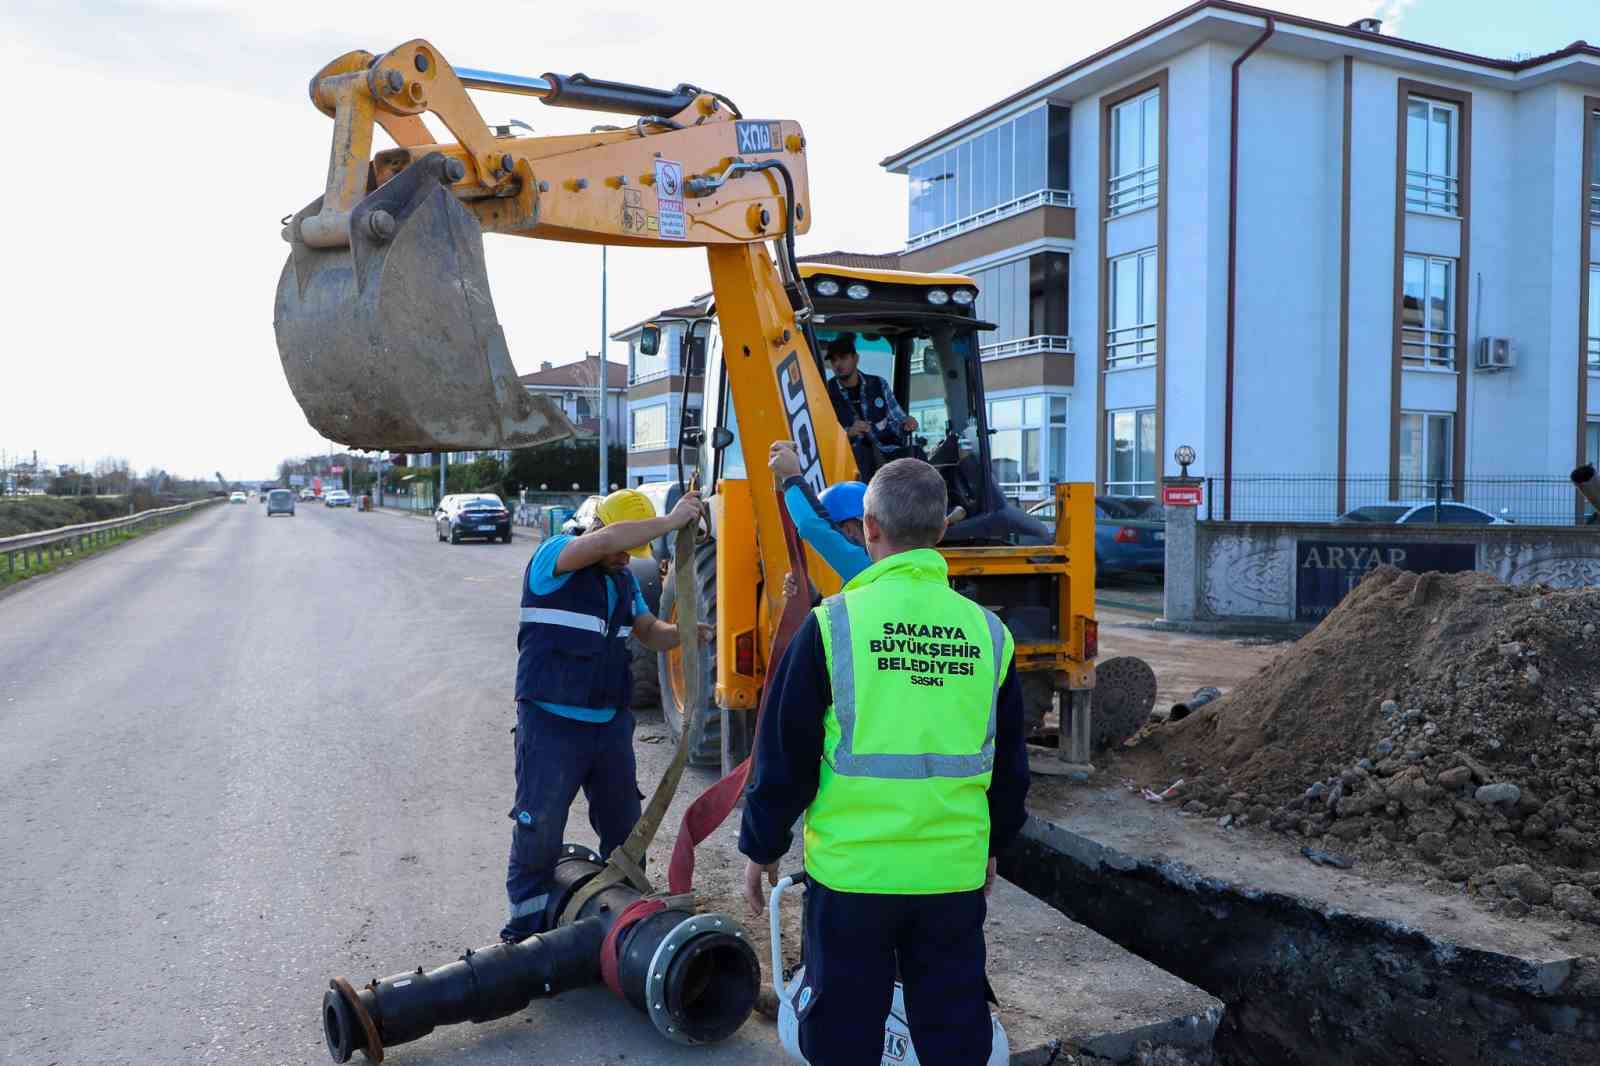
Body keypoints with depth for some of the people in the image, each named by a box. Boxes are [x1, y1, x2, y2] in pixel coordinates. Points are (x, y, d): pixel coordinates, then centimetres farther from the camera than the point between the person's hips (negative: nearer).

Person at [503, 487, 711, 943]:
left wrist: (682, 632, -8)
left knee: (624, 828, 16)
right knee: (538, 831, 0)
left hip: (610, 723, 7)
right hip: (552, 723, -7)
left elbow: (650, 633, 13)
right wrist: (670, 522, -25)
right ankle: (525, 931, 15)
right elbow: (606, 541, -31)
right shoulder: (553, 557, -12)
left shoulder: (623, 579, 12)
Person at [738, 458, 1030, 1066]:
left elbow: (784, 755, -6)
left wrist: (761, 849, 7)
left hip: (852, 869, -3)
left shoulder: (834, 624, -11)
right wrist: (993, 844, 25)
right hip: (956, 873, 3)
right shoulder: (987, 631, 1)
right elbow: (1009, 765, 11)